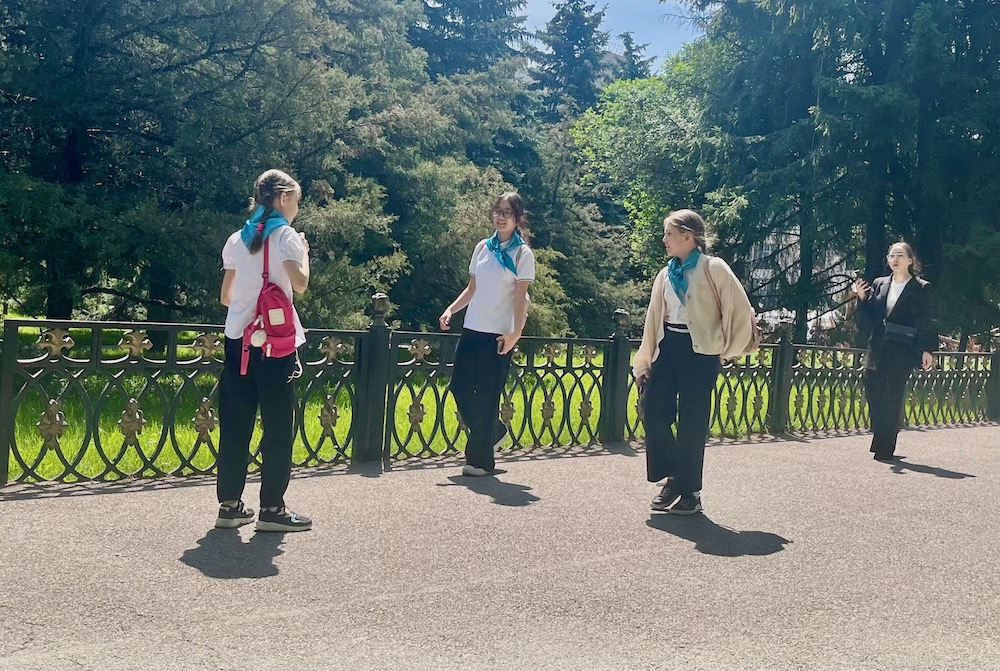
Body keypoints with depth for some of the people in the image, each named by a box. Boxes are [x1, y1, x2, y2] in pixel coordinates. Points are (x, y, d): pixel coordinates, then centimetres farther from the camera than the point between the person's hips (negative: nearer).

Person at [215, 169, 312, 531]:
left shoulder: (237, 239, 13)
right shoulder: (285, 235, -4)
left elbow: (226, 296, 14)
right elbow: (300, 284, -16)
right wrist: (303, 252, 0)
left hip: (237, 338, 6)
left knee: (235, 425, 9)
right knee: (278, 426, 1)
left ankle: (229, 505, 13)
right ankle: (271, 508, 3)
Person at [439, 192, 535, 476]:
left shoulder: (522, 253, -3)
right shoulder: (483, 247, 11)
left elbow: (520, 296, -9)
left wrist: (516, 333, -18)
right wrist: (451, 310, 2)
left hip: (498, 335, -5)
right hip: (472, 330, 5)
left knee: (487, 396, 0)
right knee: (460, 388, 6)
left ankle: (481, 459, 12)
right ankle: (494, 432, 29)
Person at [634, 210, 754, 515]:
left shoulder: (713, 268, -6)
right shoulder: (666, 275, 13)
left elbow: (741, 310, -6)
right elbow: (653, 319, 14)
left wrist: (728, 349, 1)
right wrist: (643, 363, 12)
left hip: (700, 351, -6)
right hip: (668, 347, 6)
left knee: (692, 422, -1)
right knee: (654, 410, -2)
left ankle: (690, 491, 12)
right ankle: (672, 478, 15)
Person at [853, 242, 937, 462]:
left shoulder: (921, 288, 1)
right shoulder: (878, 284, 12)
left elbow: (924, 322, -2)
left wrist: (926, 350, -8)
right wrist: (862, 298, -3)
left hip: (903, 351, -4)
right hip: (877, 349, 5)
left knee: (892, 398, -4)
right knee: (873, 393, 1)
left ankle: (885, 449, 2)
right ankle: (881, 441, 16)